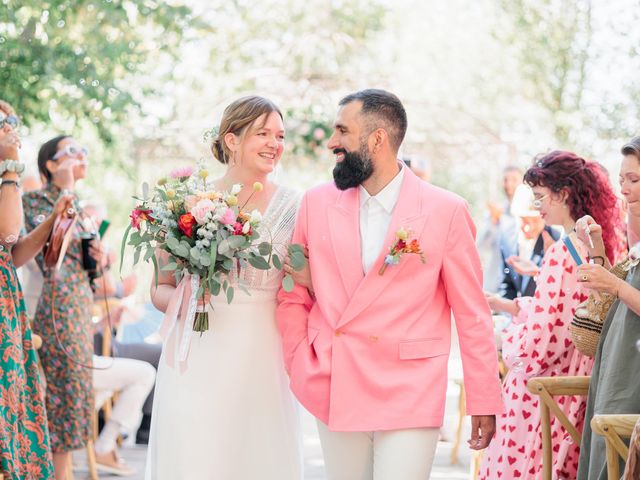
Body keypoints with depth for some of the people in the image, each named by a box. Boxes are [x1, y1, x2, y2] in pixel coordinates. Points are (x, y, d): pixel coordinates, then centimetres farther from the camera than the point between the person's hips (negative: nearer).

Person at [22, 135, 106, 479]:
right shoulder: (34, 201, -5)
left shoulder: (78, 207, 18)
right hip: (57, 306, -8)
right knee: (66, 389, -8)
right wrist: (66, 191, -15)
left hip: (81, 306, 8)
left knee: (75, 391, 7)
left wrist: (97, 257, 2)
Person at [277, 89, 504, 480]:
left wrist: (484, 401, -1)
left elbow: (472, 314, -1)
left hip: (411, 399, -3)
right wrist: (301, 370, 2)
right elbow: (293, 296, 13)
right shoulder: (317, 203, 5)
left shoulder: (446, 211, -3)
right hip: (334, 395, 3)